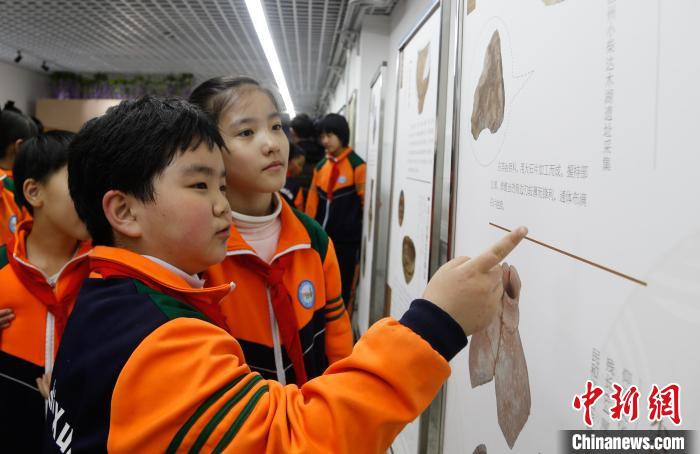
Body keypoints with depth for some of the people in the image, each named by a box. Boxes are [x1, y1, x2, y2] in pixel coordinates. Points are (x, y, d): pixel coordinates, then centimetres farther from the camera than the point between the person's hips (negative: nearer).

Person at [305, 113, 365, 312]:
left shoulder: (357, 165, -9)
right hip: (322, 237, 6)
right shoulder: (321, 166, 9)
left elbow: (367, 201, -7)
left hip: (347, 238, -6)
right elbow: (313, 202, 11)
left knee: (343, 286, 5)